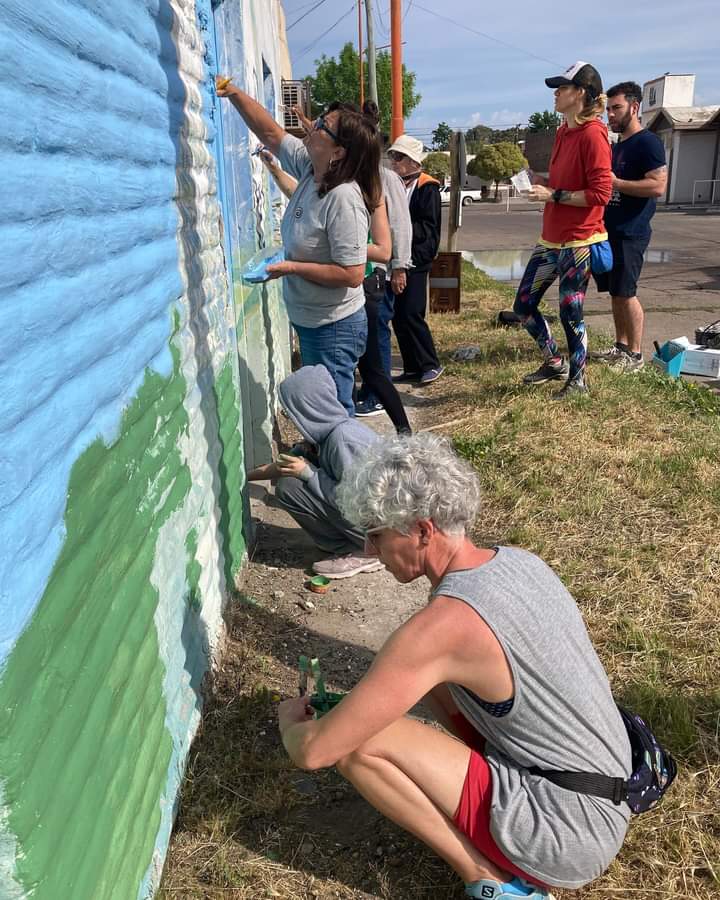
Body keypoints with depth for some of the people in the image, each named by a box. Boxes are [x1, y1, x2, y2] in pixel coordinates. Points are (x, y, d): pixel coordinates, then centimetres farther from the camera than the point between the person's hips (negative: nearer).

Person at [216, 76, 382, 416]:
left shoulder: (344, 198, -26)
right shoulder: (310, 167, -2)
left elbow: (352, 274, -28)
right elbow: (270, 134, 12)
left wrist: (292, 267, -22)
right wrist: (233, 92, 3)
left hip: (334, 327, -9)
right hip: (309, 321, 9)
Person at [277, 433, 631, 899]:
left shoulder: (443, 624, -27)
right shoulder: (517, 560, -2)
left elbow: (312, 751, -22)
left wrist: (291, 721, 3)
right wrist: (368, 695, 15)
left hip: (570, 839, -8)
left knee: (358, 741, -16)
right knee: (431, 674, 14)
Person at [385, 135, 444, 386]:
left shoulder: (427, 188, -5)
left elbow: (428, 228, -13)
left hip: (415, 261, -7)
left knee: (410, 314, -11)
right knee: (397, 317, 7)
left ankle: (431, 365, 3)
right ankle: (412, 369, 16)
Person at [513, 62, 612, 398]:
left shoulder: (592, 135, -15)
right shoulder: (562, 132, 12)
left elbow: (600, 193, -20)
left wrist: (553, 195, -19)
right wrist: (539, 181, 7)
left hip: (578, 241, -9)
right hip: (551, 239, 9)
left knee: (570, 313, 0)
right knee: (523, 305, 11)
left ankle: (577, 380, 19)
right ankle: (554, 363, 30)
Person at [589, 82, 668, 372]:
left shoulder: (648, 142, -10)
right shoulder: (617, 145, 18)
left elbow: (658, 186, -21)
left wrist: (616, 183, -21)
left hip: (630, 233, -9)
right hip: (610, 231, 9)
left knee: (626, 293, -7)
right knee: (615, 293, 12)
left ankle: (635, 355, 0)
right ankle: (621, 346, 21)